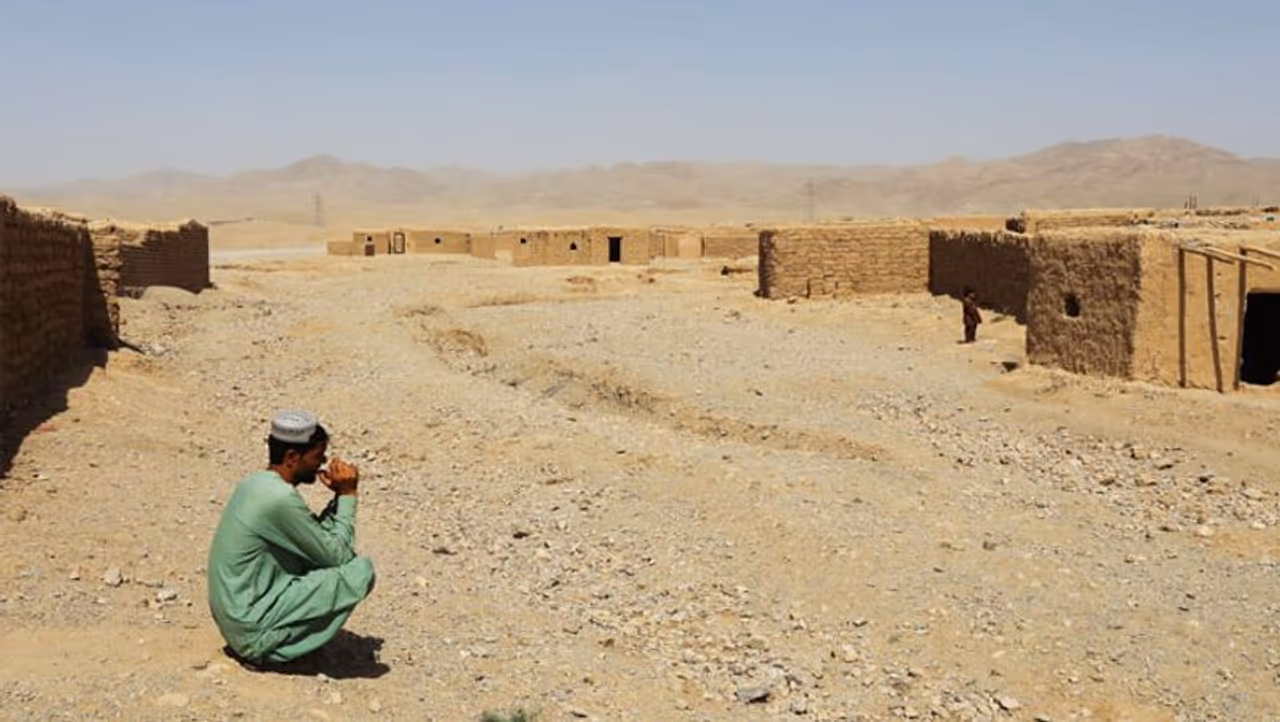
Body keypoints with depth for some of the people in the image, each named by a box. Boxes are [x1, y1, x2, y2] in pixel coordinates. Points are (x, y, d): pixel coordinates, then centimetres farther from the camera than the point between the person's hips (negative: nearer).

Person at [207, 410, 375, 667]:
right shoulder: (280, 498, -22)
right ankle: (272, 646, -5)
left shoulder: (256, 483, 6)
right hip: (253, 630, -9)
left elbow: (317, 538, 14)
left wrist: (339, 497, 1)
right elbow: (337, 556, -14)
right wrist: (347, 495, -7)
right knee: (360, 571, -13)